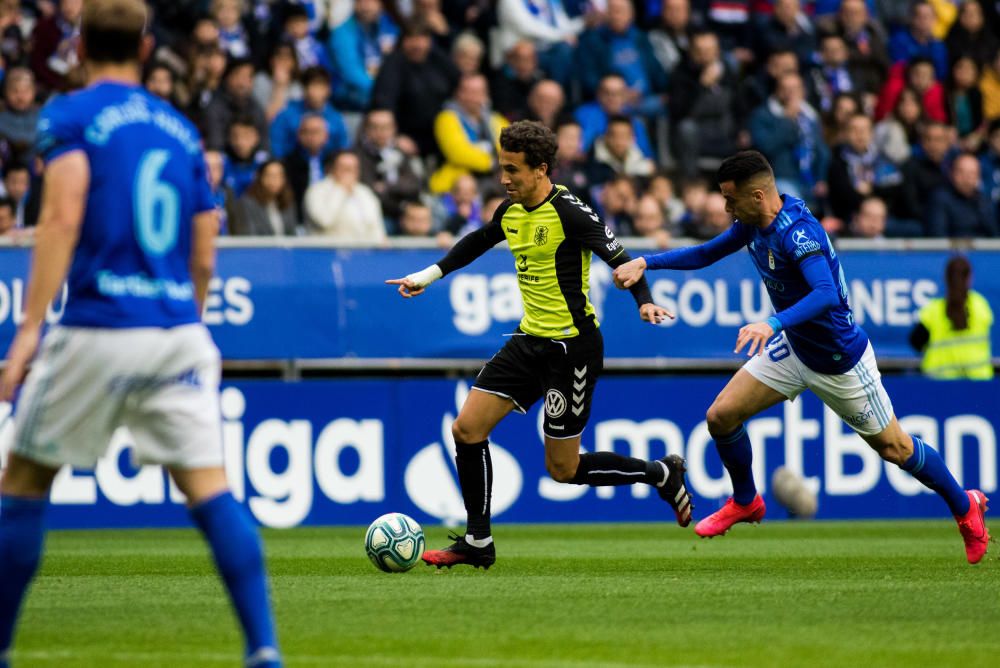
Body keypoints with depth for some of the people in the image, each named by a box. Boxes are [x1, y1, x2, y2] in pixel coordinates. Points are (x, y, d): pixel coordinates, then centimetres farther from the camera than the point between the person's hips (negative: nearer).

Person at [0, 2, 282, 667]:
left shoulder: (70, 116, 1)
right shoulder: (181, 129, 16)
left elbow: (63, 218, -14)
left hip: (98, 328, -4)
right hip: (179, 331, 4)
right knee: (210, 488, -1)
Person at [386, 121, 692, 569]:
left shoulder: (569, 212, -18)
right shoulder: (511, 211, 5)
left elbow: (620, 259, -20)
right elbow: (478, 242, 27)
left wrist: (644, 302, -36)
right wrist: (431, 274, 27)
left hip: (572, 347, -8)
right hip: (531, 340, 8)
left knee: (563, 469, -2)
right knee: (467, 430, 0)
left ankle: (660, 473, 20)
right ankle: (477, 544, 10)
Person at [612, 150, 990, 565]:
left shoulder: (797, 232, -32)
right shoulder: (753, 223, -6)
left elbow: (827, 294, -47)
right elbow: (706, 254, 10)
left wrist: (774, 323, -60)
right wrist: (645, 263, -1)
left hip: (840, 361, -7)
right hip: (792, 348, 7)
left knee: (894, 448, 5)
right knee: (721, 416, -2)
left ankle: (965, 507, 29)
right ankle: (745, 503, 23)